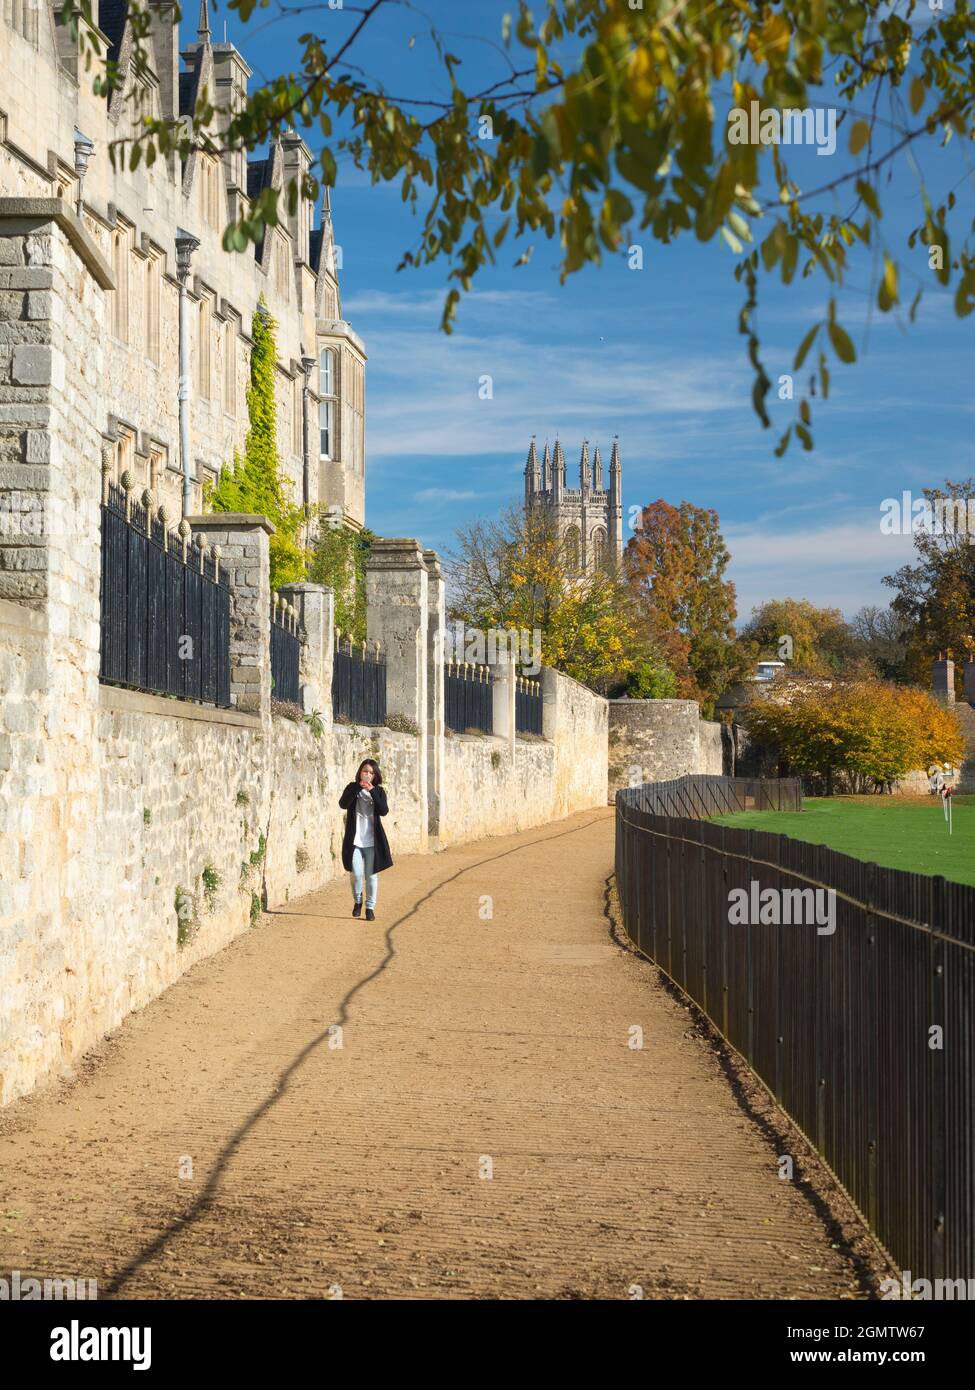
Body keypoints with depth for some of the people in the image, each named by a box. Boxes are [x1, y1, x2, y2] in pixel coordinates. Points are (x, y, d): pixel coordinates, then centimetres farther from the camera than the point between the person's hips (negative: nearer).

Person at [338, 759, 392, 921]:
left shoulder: (378, 791, 4)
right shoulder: (352, 788, 2)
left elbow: (384, 811, -11)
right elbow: (343, 804, -16)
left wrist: (372, 791, -18)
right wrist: (358, 787, -21)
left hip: (372, 840, 1)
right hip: (354, 839, -1)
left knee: (371, 875, 4)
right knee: (356, 874, -7)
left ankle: (370, 907, 15)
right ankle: (357, 901, 18)